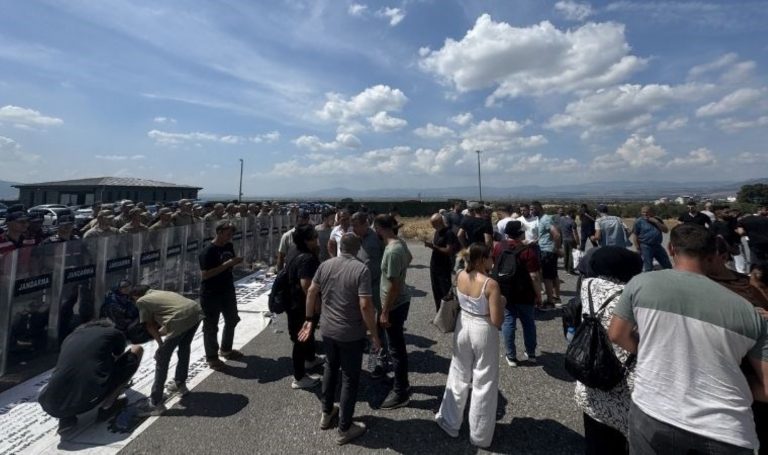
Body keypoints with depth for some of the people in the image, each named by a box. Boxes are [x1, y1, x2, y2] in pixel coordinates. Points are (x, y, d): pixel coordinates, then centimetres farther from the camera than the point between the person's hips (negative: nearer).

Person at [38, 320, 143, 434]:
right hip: (89, 401, -5)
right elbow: (118, 359, 33)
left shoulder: (70, 337, 23)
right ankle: (107, 407, 11)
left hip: (51, 407, 6)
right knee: (136, 350, 11)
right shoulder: (114, 333, 12)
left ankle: (66, 419, 13)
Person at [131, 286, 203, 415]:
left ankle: (156, 403, 17)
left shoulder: (141, 301, 18)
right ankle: (180, 384, 47)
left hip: (181, 319, -7)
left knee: (162, 358, 9)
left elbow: (150, 326, 18)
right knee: (184, 348, 29)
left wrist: (161, 344, 23)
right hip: (196, 311, 7)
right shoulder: (159, 293, 35)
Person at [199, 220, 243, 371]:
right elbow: (206, 274, -25)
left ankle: (226, 349, 41)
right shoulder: (207, 251, -20)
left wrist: (236, 262, -2)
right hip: (211, 294, -8)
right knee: (211, 327, 6)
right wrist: (227, 264, -29)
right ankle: (212, 357, 25)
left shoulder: (229, 246, 3)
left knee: (232, 320, 20)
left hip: (228, 291, 8)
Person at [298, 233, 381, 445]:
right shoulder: (361, 269, -19)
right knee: (350, 378, 11)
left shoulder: (325, 265, -2)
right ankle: (345, 429, 25)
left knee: (330, 368, 26)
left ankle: (326, 413, 42)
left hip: (327, 329, 6)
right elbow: (365, 305, -23)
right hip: (352, 334, -5)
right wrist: (374, 334, -13)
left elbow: (311, 293, 3)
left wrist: (309, 320, 15)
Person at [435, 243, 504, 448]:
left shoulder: (460, 276, -6)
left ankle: (449, 422, 39)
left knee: (459, 375, 23)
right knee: (483, 383, 14)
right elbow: (497, 321, -19)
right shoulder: (491, 284, -23)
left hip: (463, 325, 5)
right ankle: (480, 436, 32)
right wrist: (501, 303, -3)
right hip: (483, 331, -5)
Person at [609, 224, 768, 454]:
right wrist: (726, 379, 15)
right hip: (726, 432, 2)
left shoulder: (642, 283, -9)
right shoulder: (748, 312, -4)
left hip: (653, 414, -1)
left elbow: (617, 335, 0)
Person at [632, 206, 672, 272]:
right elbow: (635, 236, -7)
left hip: (657, 246, 5)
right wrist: (638, 249, -11)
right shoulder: (639, 221, -6)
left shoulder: (657, 220, 8)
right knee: (648, 268, 0)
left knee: (668, 266, 14)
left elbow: (666, 230, 0)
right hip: (646, 247, -5)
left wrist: (656, 222, -12)